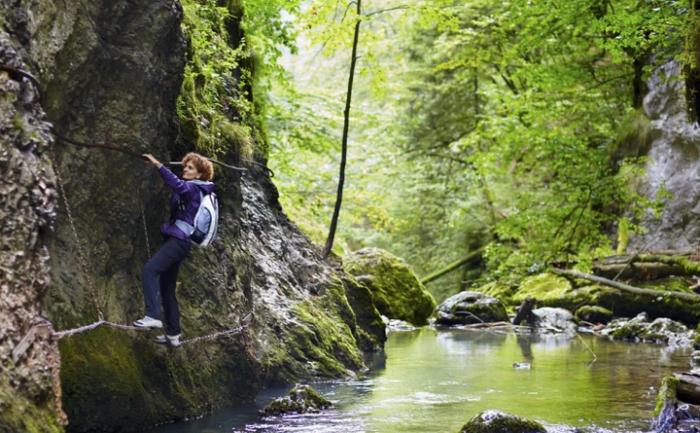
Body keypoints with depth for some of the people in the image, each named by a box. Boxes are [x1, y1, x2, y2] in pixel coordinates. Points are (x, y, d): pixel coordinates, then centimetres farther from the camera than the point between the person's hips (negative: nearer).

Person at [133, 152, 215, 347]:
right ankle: (173, 334, 17)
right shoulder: (191, 189, 20)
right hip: (176, 240, 11)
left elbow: (177, 184, -31)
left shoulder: (193, 188, -9)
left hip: (179, 240, -11)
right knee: (167, 288, 13)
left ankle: (153, 316, -35)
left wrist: (158, 164, -37)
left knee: (149, 270, -26)